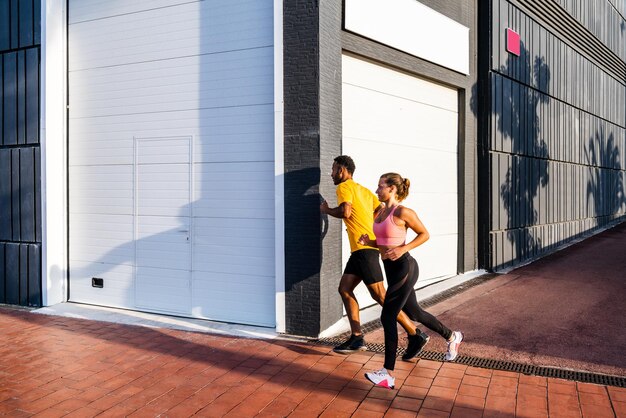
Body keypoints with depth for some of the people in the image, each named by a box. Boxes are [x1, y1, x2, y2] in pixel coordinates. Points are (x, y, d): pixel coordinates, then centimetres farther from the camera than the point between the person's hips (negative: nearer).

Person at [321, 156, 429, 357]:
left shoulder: (344, 187, -5)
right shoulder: (363, 190, 20)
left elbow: (345, 212, -20)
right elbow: (383, 212, 14)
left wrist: (326, 210, -3)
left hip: (365, 248, -10)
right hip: (359, 249, 10)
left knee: (379, 295, -8)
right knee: (344, 288, 9)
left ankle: (416, 335, -3)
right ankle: (357, 339, 10)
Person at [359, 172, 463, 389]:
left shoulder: (403, 212, -15)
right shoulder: (380, 212, 9)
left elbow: (425, 234, -5)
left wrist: (403, 249, -17)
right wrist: (368, 241, -2)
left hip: (403, 268, -9)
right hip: (392, 269, 9)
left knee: (388, 317, -8)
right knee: (414, 313, 21)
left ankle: (388, 374, 0)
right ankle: (452, 337, 44)